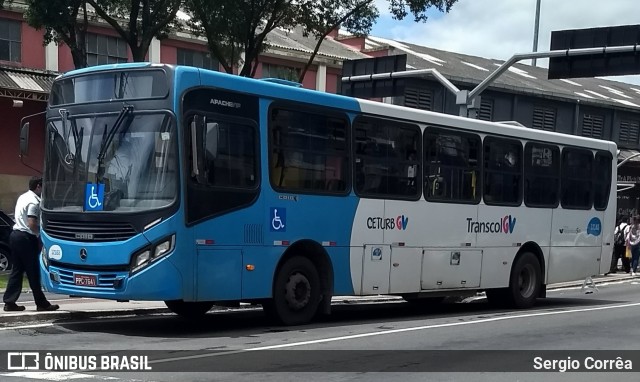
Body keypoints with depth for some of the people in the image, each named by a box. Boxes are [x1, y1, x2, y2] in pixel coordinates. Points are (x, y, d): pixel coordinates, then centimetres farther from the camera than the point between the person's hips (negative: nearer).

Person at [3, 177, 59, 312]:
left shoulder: (23, 197, 15)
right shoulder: (34, 202, -15)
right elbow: (32, 224, -21)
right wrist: (41, 232, -7)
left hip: (16, 234, 9)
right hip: (26, 238, -9)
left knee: (17, 270, 11)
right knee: (33, 272, -3)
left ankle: (9, 302, 8)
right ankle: (42, 303, 3)